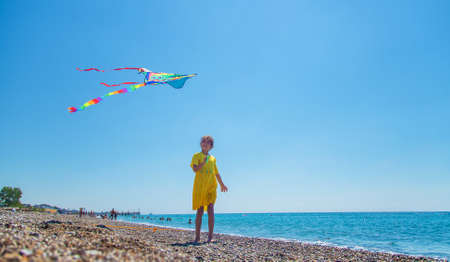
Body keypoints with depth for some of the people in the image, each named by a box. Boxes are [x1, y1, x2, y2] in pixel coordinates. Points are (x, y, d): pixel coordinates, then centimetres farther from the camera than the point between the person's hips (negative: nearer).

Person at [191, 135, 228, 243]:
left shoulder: (213, 158, 18)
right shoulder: (197, 156, 7)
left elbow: (216, 173, 28)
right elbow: (195, 169, -8)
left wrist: (222, 184, 33)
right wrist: (204, 162, -19)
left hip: (211, 186, 3)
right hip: (200, 186, -2)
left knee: (210, 209, -5)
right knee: (200, 211, -1)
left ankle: (210, 236, -2)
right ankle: (197, 237, 8)